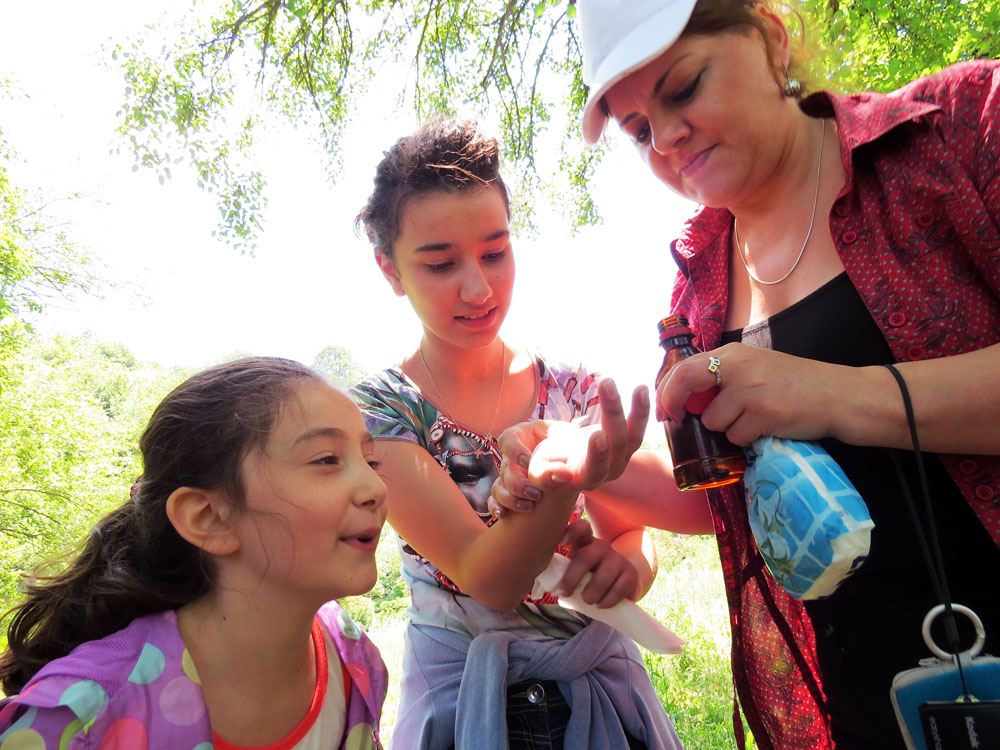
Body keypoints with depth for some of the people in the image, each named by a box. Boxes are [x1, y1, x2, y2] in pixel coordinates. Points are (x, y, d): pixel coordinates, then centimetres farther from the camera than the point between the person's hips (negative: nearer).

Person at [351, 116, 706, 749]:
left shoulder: (575, 390, -8)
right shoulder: (375, 410, -17)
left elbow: (634, 538, -2)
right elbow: (486, 578, -26)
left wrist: (628, 562, -24)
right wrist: (567, 479, -44)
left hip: (600, 682, 4)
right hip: (460, 699, -3)